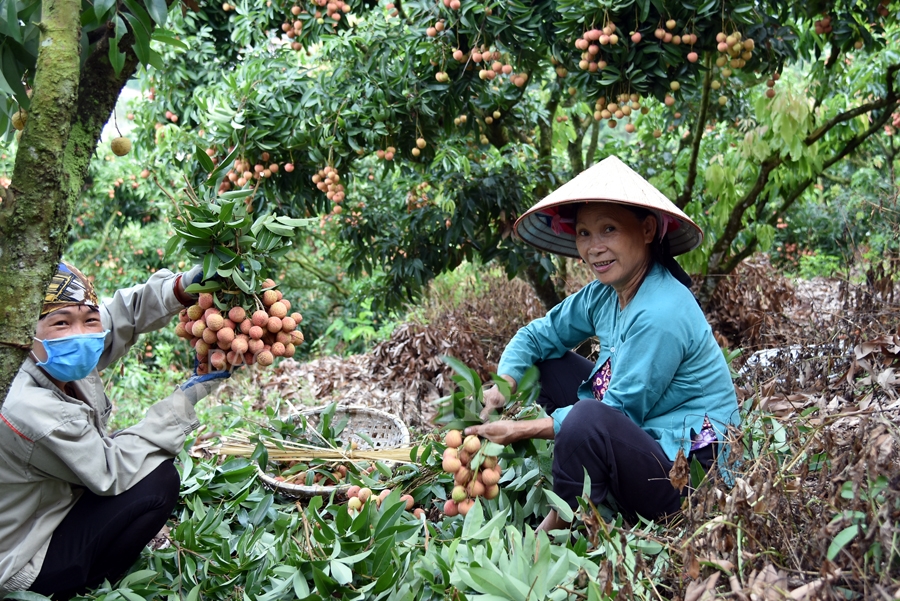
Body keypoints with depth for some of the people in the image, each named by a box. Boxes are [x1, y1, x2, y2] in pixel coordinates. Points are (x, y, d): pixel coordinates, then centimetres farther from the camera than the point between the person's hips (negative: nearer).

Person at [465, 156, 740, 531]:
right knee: (552, 364, 9)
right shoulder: (604, 295, 1)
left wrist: (523, 430, -16)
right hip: (640, 438, 9)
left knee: (588, 420, -35)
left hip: (689, 469, -9)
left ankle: (559, 526, -7)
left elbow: (619, 411, -21)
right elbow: (539, 334, 11)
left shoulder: (661, 314, -25)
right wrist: (503, 384, -9)